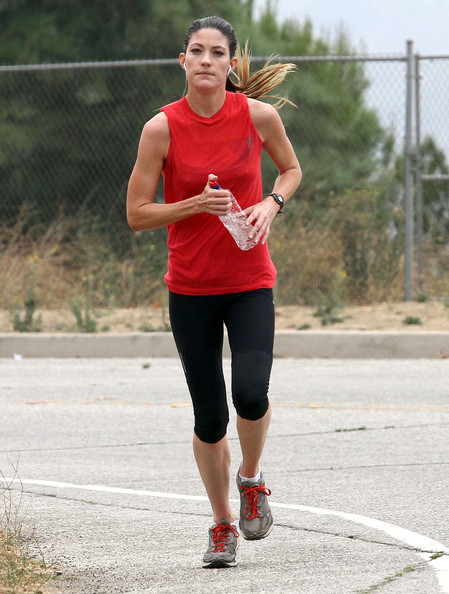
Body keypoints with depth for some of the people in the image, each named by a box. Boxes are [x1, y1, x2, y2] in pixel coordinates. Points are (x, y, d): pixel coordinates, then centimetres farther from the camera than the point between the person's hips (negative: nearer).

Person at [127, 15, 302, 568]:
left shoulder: (258, 116, -6)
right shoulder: (161, 128, -9)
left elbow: (290, 169, 14)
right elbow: (137, 214, -5)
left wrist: (270, 204, -7)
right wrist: (197, 205, -19)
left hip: (250, 282, 0)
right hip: (190, 288, 0)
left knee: (250, 394, -19)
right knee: (209, 415, 3)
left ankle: (251, 479, 12)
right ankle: (222, 523, 23)